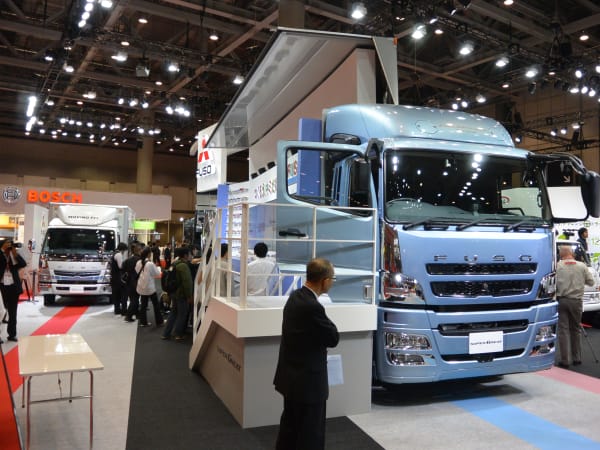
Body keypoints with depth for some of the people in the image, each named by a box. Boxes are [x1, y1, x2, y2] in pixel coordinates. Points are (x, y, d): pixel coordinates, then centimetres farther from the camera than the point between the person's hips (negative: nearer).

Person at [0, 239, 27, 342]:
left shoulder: (15, 256, 6)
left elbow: (23, 264, -9)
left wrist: (15, 254, -16)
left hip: (13, 287, 3)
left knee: (12, 311, 9)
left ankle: (12, 334, 17)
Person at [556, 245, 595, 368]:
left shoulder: (558, 266, -5)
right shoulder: (582, 266, 1)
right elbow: (591, 282, 7)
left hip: (562, 300, -2)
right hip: (576, 300, 2)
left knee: (563, 330, 1)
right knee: (576, 329, 15)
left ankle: (565, 360, 1)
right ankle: (577, 358, 22)